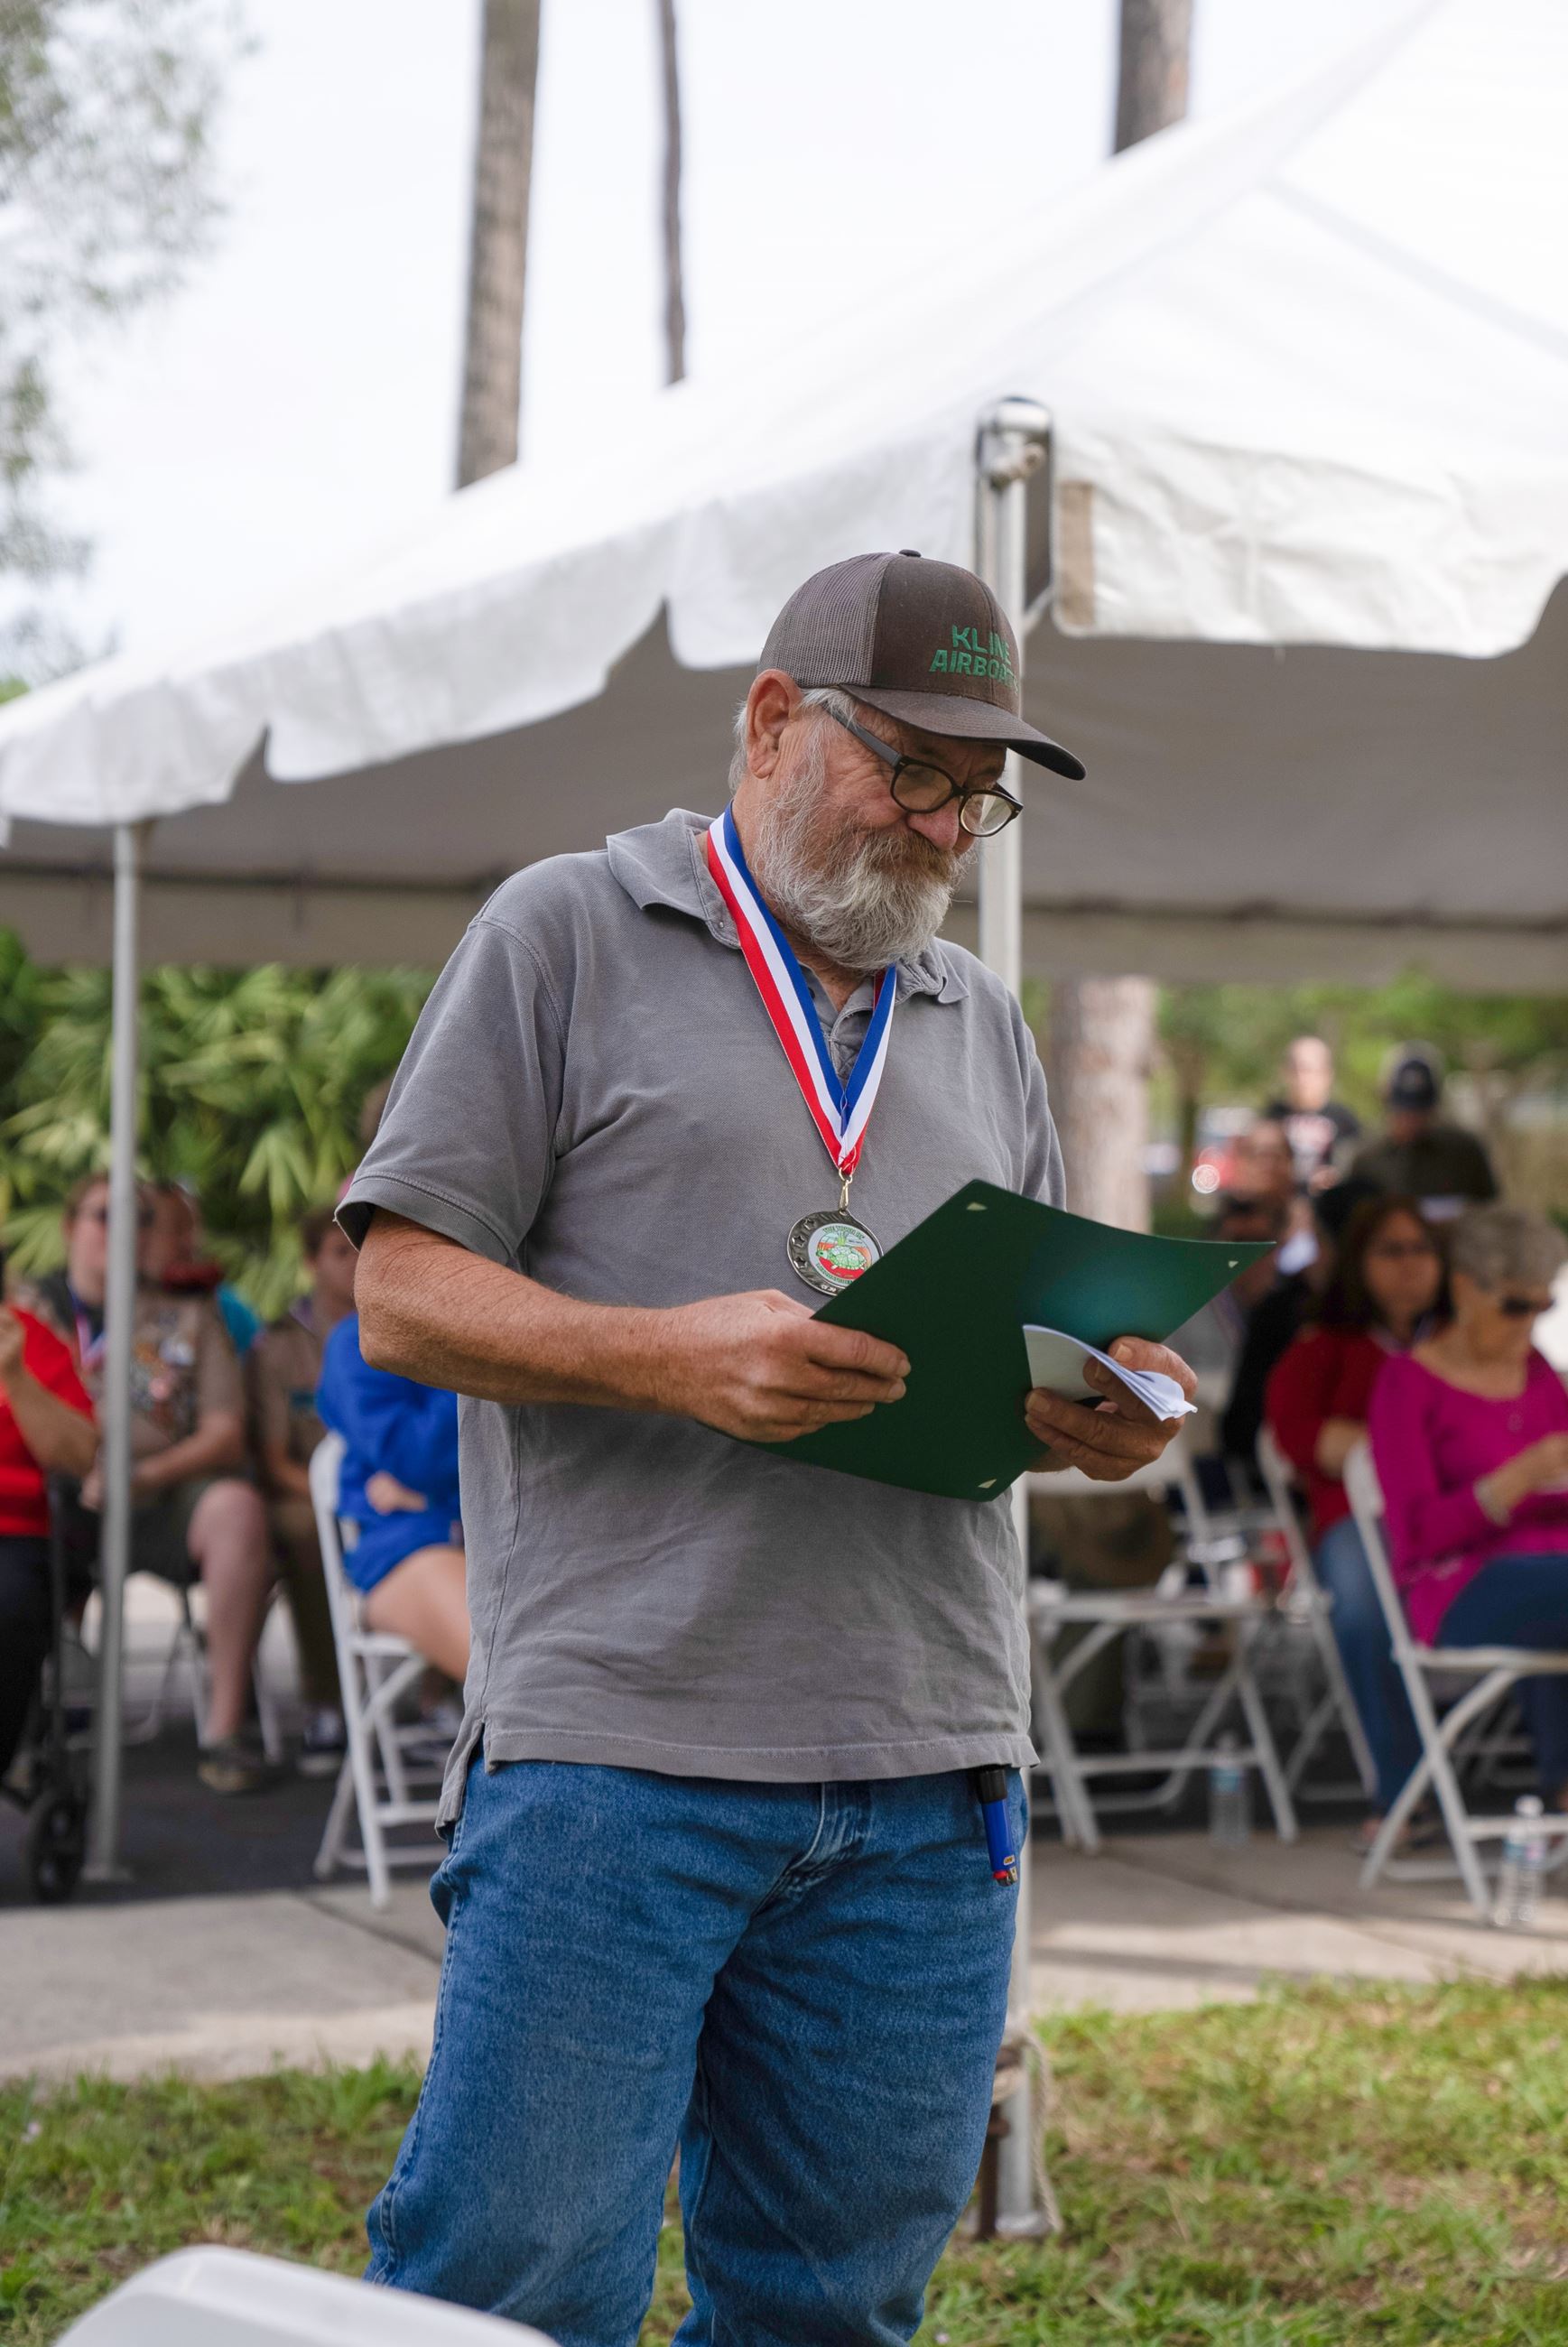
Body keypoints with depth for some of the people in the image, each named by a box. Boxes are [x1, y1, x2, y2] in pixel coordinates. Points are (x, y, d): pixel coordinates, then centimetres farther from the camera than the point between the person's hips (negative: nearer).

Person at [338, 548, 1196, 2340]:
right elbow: (403, 1298, -1)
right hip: (617, 1740, -5)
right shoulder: (567, 934, 5)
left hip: (927, 1785, 5)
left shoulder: (980, 1021, 22)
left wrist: (1107, 1417, 0)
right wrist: (674, 1358, -18)